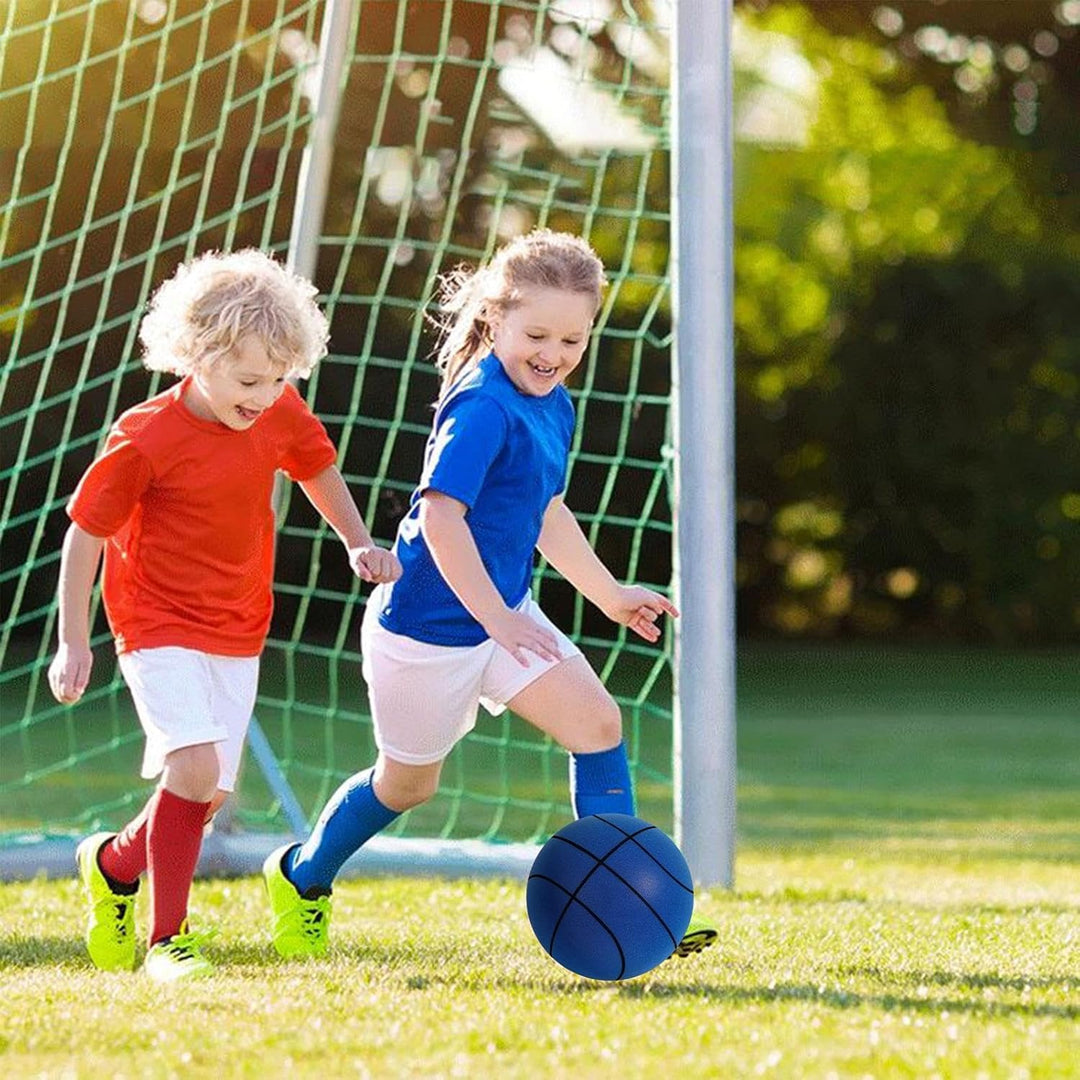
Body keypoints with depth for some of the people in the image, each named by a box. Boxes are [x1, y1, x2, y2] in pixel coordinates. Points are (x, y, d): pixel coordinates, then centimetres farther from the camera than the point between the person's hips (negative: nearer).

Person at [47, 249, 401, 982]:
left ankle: (113, 864, 34)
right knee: (194, 768, -23)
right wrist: (73, 644, -8)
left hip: (238, 633, 6)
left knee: (207, 795, 4)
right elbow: (85, 534, -11)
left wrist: (358, 544, 12)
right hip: (159, 626, -6)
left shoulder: (282, 415, -6)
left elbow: (317, 467, 19)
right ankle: (168, 938, -10)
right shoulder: (146, 438, -21)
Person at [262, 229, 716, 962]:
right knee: (409, 782, 10)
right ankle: (302, 877, 36)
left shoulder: (554, 407, 6)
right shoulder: (482, 409, -24)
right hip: (429, 626, -8)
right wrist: (497, 618, -34)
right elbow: (441, 515, -31)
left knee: (597, 720, -7)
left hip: (505, 613, 8)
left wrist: (610, 595, 24)